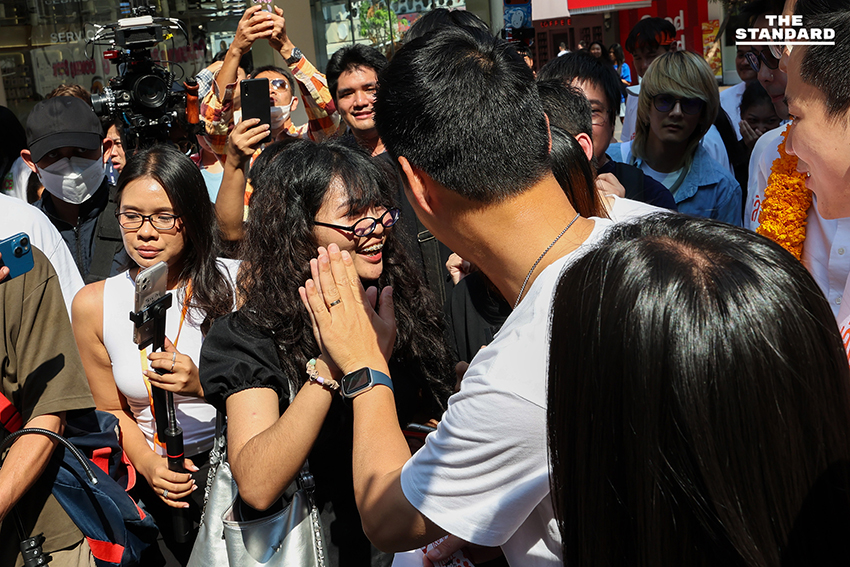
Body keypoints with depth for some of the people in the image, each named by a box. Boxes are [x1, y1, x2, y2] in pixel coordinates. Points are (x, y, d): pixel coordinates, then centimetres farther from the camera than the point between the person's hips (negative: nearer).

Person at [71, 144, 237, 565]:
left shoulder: (238, 283, -6)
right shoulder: (93, 304, 2)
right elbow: (112, 409, 11)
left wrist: (205, 384, -19)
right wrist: (148, 463, -5)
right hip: (156, 478, 2)